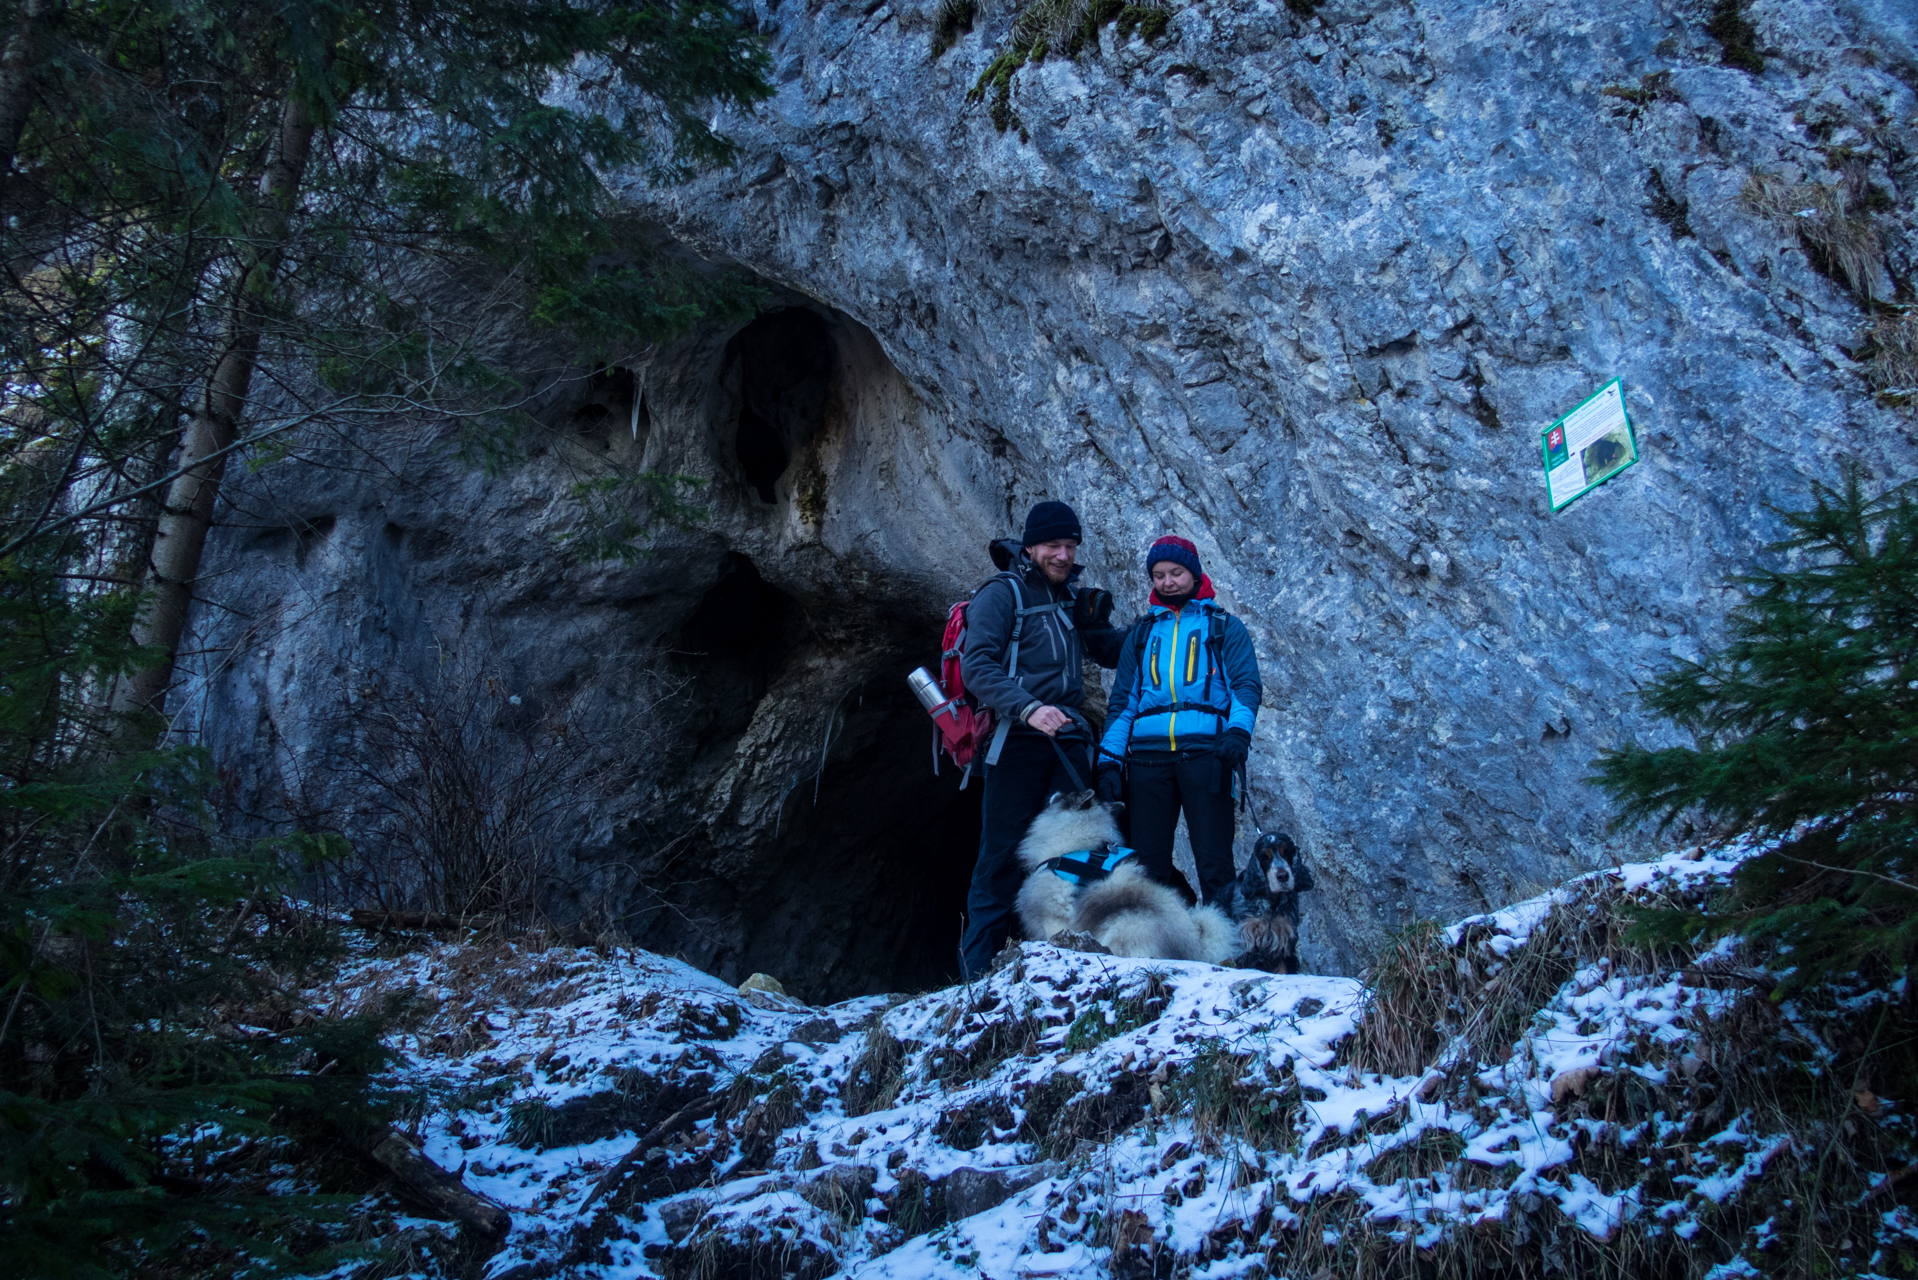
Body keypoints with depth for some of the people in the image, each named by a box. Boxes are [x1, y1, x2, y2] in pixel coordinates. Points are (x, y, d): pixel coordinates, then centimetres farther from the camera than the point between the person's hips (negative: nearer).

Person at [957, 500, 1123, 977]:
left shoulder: (1073, 597, 18)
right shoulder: (1002, 593, -2)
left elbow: (1110, 653, 28)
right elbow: (977, 666, -13)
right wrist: (1028, 709, -26)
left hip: (1067, 738, 6)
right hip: (1017, 739, -6)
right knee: (1003, 850, -5)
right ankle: (978, 971, 1)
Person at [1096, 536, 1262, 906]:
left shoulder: (1225, 626, 15)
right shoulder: (1140, 634, 23)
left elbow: (1247, 684, 4)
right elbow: (1122, 700, 18)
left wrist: (1238, 731, -17)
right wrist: (1109, 760, 5)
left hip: (1204, 751, -3)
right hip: (1147, 754, 3)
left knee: (1214, 862, -7)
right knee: (1147, 862, -1)